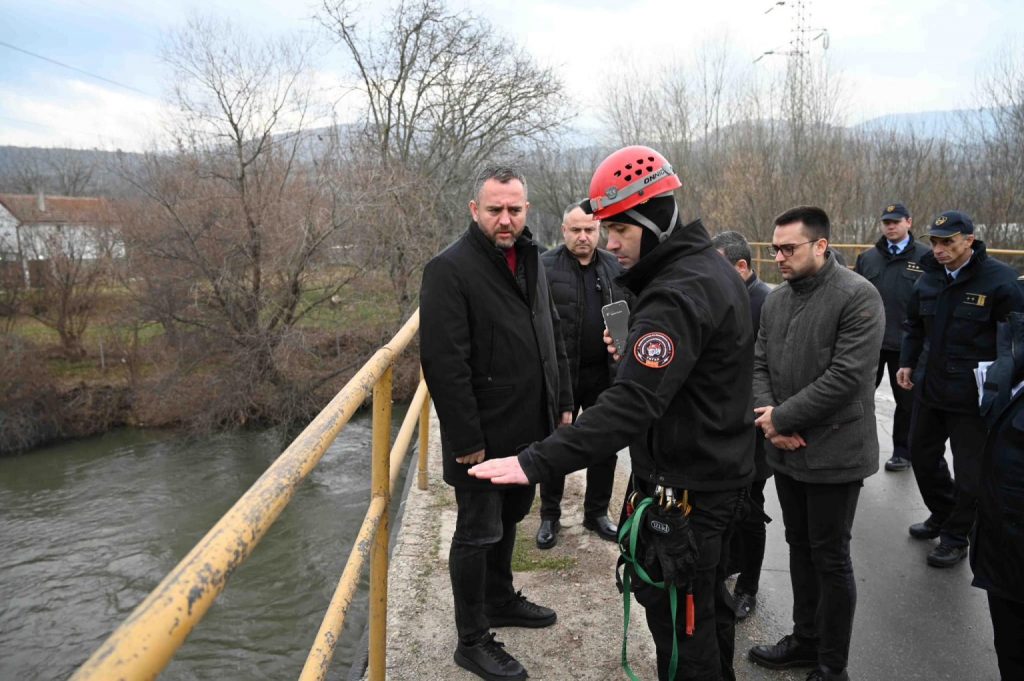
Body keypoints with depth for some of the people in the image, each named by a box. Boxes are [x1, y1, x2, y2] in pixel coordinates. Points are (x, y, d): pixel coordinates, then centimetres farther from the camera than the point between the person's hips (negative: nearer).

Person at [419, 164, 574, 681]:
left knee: (508, 520, 23)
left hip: (529, 431, 8)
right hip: (484, 437, -8)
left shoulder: (530, 262, 10)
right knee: (478, 534, 5)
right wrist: (466, 438, -23)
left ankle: (500, 600, 43)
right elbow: (443, 362, -22)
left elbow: (553, 339, 17)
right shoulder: (450, 269, -17)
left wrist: (562, 403, 12)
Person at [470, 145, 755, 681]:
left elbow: (631, 407, -35)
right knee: (708, 604, 26)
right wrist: (634, 356, 6)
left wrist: (537, 462, -38)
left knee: (680, 628, 5)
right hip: (720, 472, 10)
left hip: (684, 491, -10)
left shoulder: (675, 296, -26)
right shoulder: (712, 267, 7)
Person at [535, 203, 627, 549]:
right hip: (559, 375, -4)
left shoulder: (615, 267, 6)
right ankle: (550, 516, 26)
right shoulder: (545, 266, -7)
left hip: (604, 374, 4)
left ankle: (597, 513, 31)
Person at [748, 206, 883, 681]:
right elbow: (760, 365, 7)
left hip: (833, 453, -7)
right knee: (799, 548, 19)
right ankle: (805, 641, 37)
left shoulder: (858, 296, -15)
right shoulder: (775, 299, 7)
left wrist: (783, 417, -18)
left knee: (830, 558, 6)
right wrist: (768, 415, -11)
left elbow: (846, 377, -22)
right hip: (786, 450, 7)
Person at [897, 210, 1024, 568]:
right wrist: (907, 362, 12)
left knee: (969, 471, 7)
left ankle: (955, 538, 24)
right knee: (922, 455, 19)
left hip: (972, 395, -6)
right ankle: (941, 515, 41)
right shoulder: (928, 278, 4)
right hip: (928, 388, 6)